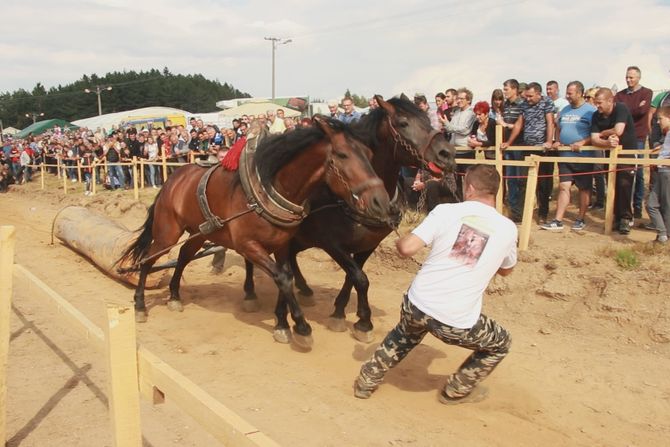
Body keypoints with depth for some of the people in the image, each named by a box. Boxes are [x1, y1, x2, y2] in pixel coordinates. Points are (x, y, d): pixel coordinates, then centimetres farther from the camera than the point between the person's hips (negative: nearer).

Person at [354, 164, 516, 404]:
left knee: (404, 336, 38)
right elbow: (506, 270, 20)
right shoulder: (508, 228, 1)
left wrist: (400, 240, 13)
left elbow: (406, 248, -9)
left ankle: (368, 380, 42)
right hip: (457, 324, -2)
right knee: (501, 344, 29)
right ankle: (456, 391, 35)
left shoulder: (446, 211, -4)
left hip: (416, 305, 2)